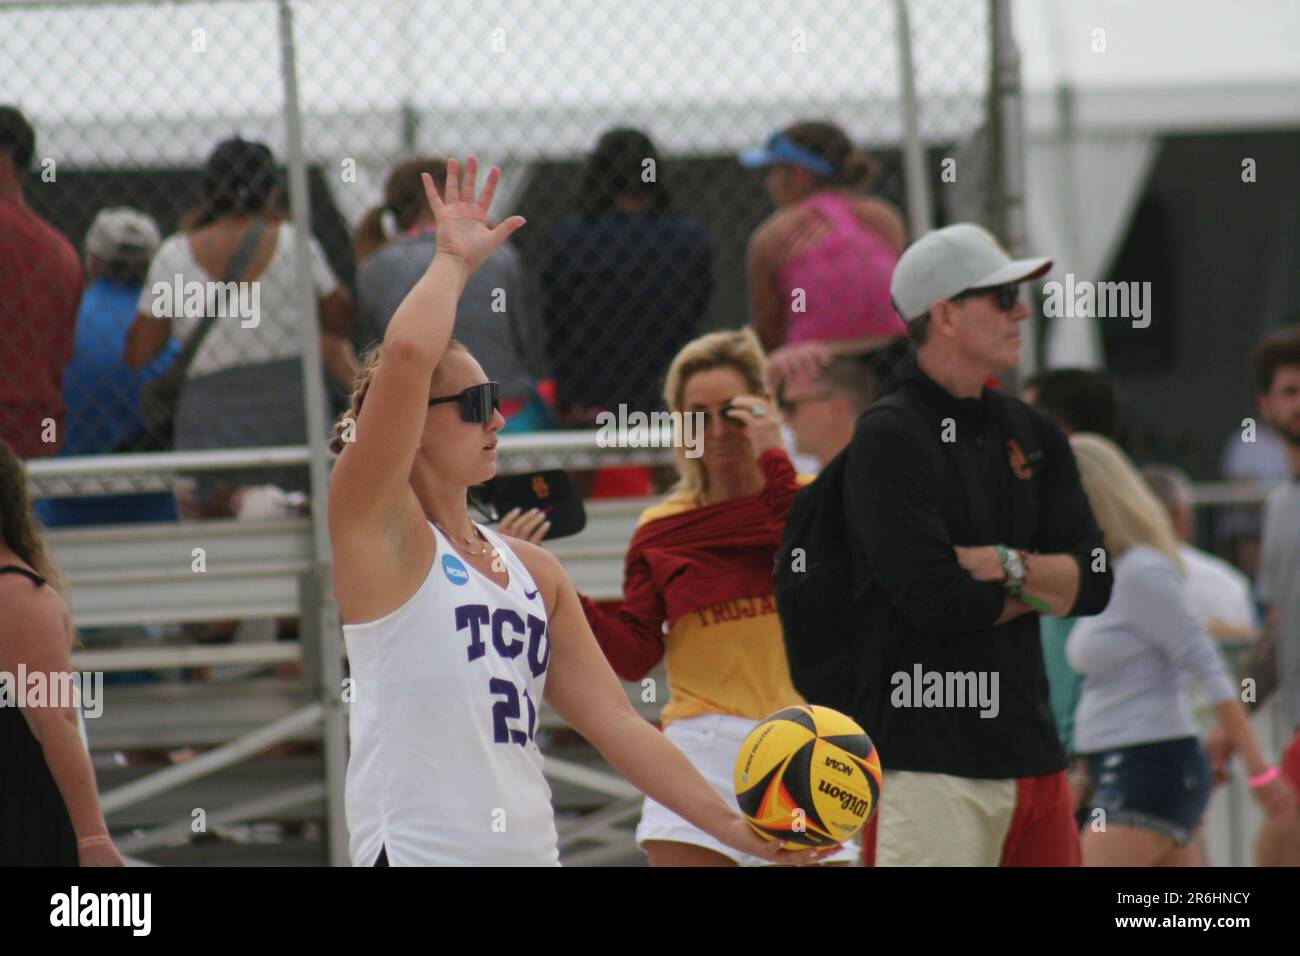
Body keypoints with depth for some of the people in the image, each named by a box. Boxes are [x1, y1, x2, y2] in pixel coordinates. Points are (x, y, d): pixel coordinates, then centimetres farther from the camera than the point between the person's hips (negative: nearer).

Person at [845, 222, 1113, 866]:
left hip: (1032, 749, 7)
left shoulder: (1032, 435, 16)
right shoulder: (887, 440, -7)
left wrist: (1005, 566, -9)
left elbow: (1094, 583, 9)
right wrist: (1044, 585, -1)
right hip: (928, 759, -7)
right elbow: (934, 598, -17)